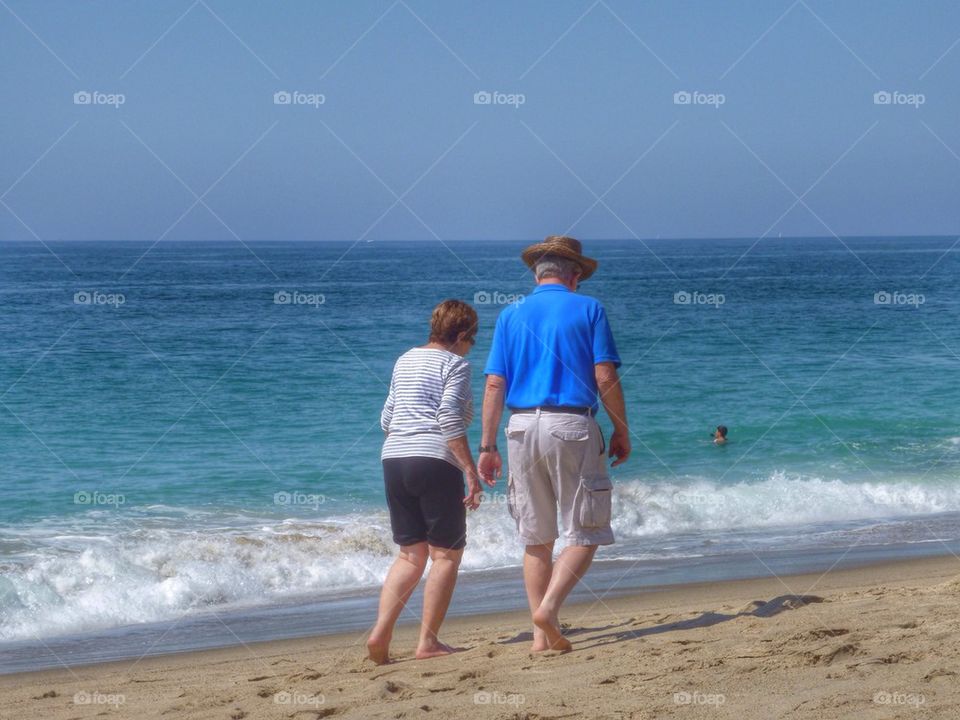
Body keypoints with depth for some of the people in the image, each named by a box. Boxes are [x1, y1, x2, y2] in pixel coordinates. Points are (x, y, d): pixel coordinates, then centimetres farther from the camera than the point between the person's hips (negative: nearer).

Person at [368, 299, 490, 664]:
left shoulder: (405, 360, 19)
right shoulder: (455, 364, -3)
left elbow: (386, 419, 22)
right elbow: (450, 419, -15)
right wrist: (471, 471, -15)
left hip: (394, 460, 7)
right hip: (435, 462, -7)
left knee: (411, 554, 12)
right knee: (446, 553, 4)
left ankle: (380, 632, -3)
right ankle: (428, 641, 1)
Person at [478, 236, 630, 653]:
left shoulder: (511, 315, 11)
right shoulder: (588, 310, 3)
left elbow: (494, 385, 6)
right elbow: (605, 377, -5)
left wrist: (488, 446, 8)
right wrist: (622, 431, 4)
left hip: (521, 427, 4)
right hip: (571, 425, -4)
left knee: (536, 539, 10)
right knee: (584, 533, 2)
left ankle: (541, 637, 8)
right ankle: (549, 608, -19)